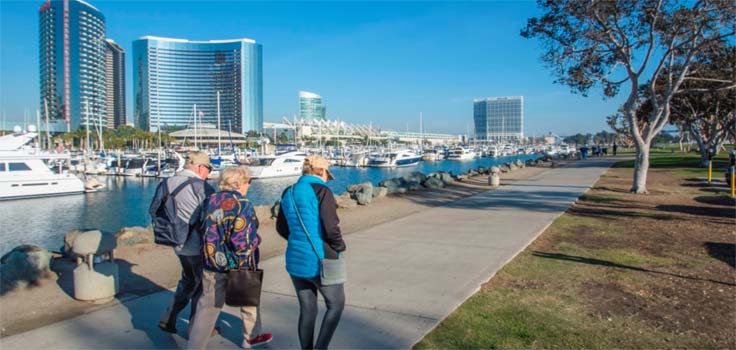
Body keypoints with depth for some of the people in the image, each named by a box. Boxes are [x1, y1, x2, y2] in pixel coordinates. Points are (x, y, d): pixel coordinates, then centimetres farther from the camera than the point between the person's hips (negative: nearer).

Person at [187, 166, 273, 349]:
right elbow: (242, 242, -24)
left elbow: (204, 230, 11)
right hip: (238, 266, -4)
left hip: (212, 263, 4)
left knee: (207, 307, 11)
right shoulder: (242, 205, -19)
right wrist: (256, 239, -5)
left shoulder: (211, 201, 1)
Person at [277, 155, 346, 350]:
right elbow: (331, 227, -20)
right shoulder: (321, 191, -14)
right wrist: (340, 246, -3)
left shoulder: (289, 193, 8)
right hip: (320, 261, -6)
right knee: (336, 304, 13)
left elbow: (281, 228, 15)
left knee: (307, 310, 17)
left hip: (295, 261, 7)